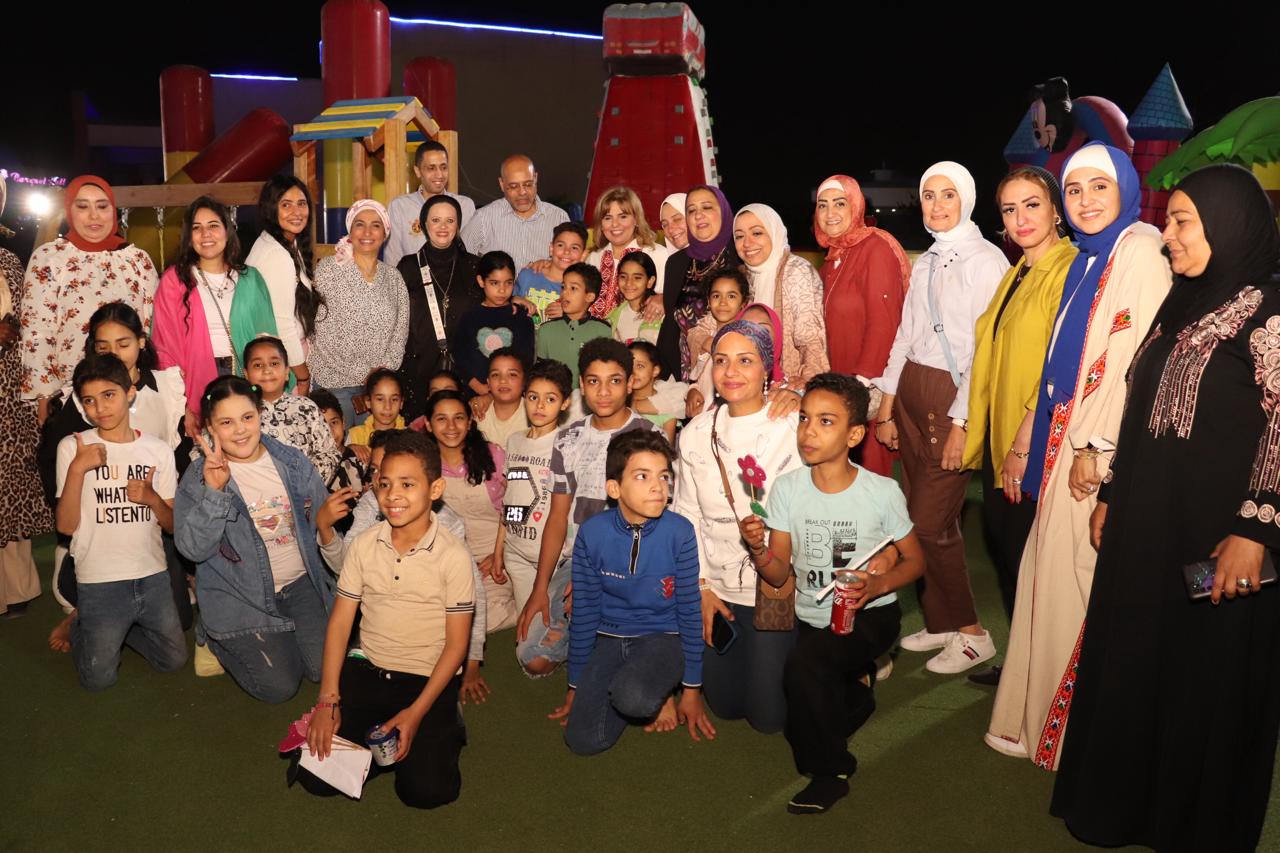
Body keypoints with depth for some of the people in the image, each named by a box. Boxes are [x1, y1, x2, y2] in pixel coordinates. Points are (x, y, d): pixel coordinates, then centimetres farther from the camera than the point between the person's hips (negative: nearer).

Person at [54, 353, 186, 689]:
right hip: (98, 583, -3)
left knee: (174, 661, 12)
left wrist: (152, 498, -15)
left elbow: (173, 524, 5)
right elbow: (66, 525, -9)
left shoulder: (158, 449, 2)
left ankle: (120, 631, 36)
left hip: (153, 577, 3)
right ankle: (81, 629, 33)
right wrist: (77, 469, -20)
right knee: (99, 679, 3)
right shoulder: (72, 447, -6)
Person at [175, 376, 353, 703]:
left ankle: (283, 637, 21)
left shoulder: (293, 462, 0)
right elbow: (193, 549, -18)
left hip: (300, 583, 3)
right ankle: (219, 638, 18)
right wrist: (214, 491, -30)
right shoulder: (198, 478, -8)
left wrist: (325, 522, -16)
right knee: (279, 687, -9)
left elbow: (317, 523, 9)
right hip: (241, 597, -3)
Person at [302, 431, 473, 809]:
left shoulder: (453, 556, -12)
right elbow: (339, 622, 3)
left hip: (428, 678, -3)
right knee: (315, 775, -10)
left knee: (425, 790, -17)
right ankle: (379, 737, 16)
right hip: (366, 670, 3)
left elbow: (456, 643, -9)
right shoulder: (364, 545, -1)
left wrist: (416, 714, -16)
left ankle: (441, 730, 12)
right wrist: (328, 700, -7)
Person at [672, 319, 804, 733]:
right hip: (719, 587, 4)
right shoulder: (696, 435, 2)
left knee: (768, 715, 2)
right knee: (724, 704, 12)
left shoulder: (795, 429, -12)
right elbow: (687, 515, 6)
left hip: (779, 588, -4)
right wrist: (701, 588, 1)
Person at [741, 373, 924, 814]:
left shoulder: (882, 492, -13)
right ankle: (857, 685, 33)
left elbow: (915, 560, 0)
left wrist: (878, 585, -20)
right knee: (800, 729, -1)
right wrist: (758, 548, -26)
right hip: (812, 618, 4)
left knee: (803, 665, -31)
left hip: (870, 614, -4)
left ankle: (829, 770, -4)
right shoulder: (787, 488, -7)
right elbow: (780, 574, -4)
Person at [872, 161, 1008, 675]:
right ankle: (940, 623, 23)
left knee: (932, 522, -6)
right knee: (921, 517, 10)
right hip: (911, 394, 7)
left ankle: (971, 633, 10)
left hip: (955, 398, -7)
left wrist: (961, 423, -17)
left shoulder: (985, 260, -9)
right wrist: (886, 410, 11)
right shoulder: (925, 262, 14)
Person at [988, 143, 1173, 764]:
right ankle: (1040, 718, 26)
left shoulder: (1139, 252, -10)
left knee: (1087, 582, -1)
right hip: (1065, 442, 8)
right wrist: (1028, 444, 14)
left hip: (1104, 453, -8)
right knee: (1052, 572, 13)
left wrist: (1098, 445, -20)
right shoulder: (1087, 261, 16)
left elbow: (1139, 357, -18)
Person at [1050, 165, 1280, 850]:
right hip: (1145, 525, 8)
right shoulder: (1180, 304, 12)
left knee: (1206, 678, 6)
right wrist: (1111, 496, 16)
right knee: (1132, 664, 16)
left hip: (1216, 540, -8)